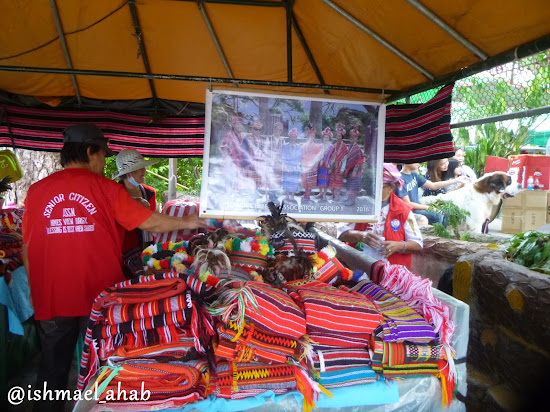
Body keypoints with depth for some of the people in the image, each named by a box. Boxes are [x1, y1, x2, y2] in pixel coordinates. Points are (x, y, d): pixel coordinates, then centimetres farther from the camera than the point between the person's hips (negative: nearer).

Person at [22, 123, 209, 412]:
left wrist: (37, 291, 16)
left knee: (52, 369, 20)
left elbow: (27, 250, 3)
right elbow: (150, 223, -7)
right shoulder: (105, 188, -11)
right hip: (99, 300, -2)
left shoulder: (37, 191, -3)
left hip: (50, 301, 3)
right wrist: (187, 223, 8)